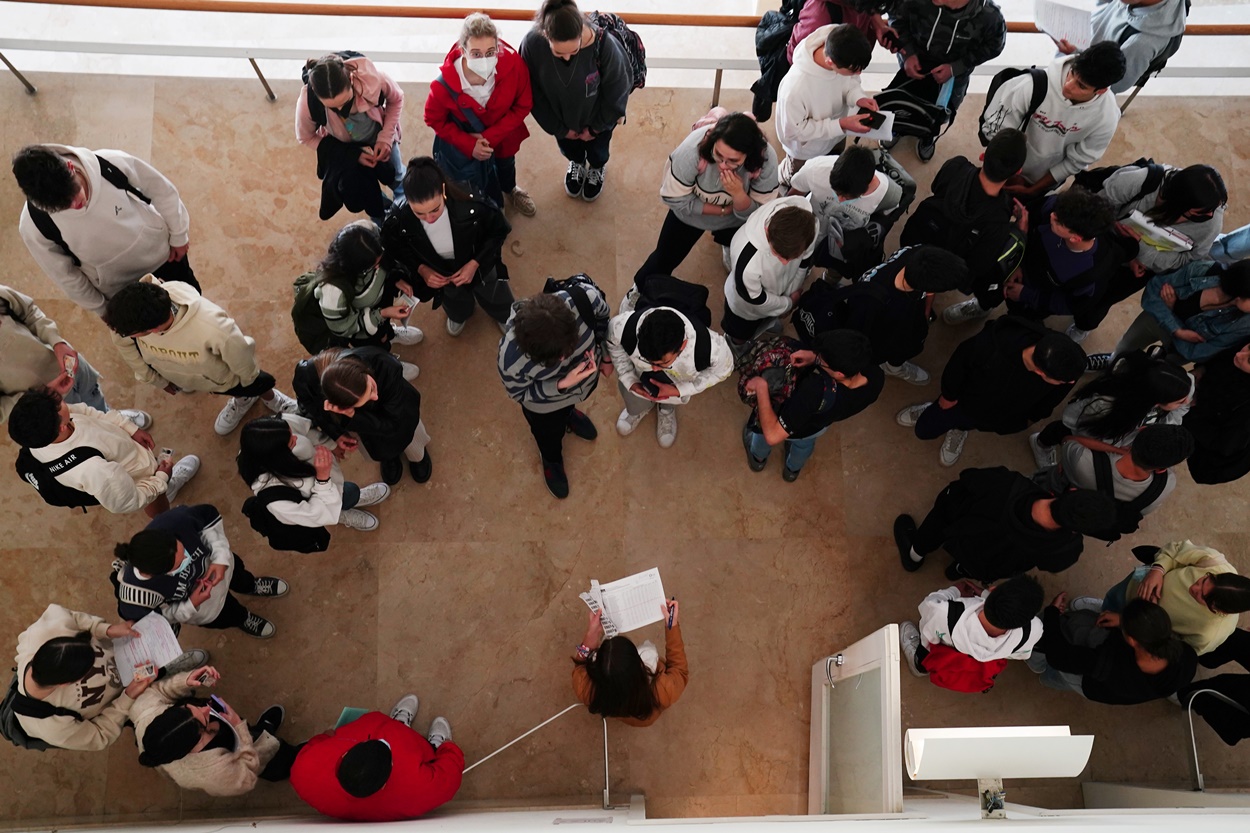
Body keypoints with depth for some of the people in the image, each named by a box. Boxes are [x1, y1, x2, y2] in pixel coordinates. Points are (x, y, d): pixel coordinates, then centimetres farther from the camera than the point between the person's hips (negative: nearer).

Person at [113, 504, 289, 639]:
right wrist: (191, 605, -32)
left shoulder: (176, 520, -45)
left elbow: (208, 514, -21)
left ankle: (251, 586, 71)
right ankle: (243, 619, 61)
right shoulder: (137, 595, -48)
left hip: (207, 562, 3)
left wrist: (221, 556, -28)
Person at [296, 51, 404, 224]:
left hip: (379, 138, 1)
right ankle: (381, 223, 48)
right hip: (344, 149, -1)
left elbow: (396, 99, -16)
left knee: (397, 180, 25)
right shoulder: (307, 103, -40)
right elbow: (306, 138, -17)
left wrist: (386, 137, -25)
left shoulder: (372, 78, -42)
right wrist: (354, 154, -23)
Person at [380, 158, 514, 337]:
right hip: (439, 276, 1)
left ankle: (505, 318, 65)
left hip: (480, 266, -1)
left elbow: (498, 231, -18)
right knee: (458, 314, 33)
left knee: (503, 313, 27)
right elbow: (393, 249, -9)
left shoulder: (471, 206, -41)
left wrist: (475, 263, -26)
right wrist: (420, 269, -23)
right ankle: (460, 314, 71)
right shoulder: (398, 221, -36)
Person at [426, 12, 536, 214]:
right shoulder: (445, 84, -39)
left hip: (503, 131, 3)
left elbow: (523, 106, -20)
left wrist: (491, 137, -25)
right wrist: (469, 145, -24)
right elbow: (434, 120, -17)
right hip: (464, 135, -3)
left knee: (506, 162, 35)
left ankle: (510, 190, 71)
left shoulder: (513, 63, -38)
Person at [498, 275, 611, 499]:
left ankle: (568, 412, 77)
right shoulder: (511, 358, -45)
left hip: (587, 377, 2)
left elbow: (603, 315, -15)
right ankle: (552, 461, 68)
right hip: (544, 403, -2)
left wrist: (607, 355, -3)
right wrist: (561, 385, -37)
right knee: (549, 435, 31)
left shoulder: (584, 297, -42)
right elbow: (519, 394, -22)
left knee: (570, 403, 39)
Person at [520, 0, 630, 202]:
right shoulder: (532, 43, -36)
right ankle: (576, 162, 68)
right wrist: (559, 127, -8)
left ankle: (597, 168, 66)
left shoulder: (603, 44, -41)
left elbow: (616, 92, -21)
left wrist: (595, 127, -9)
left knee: (597, 149, 30)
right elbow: (534, 92, -17)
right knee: (567, 147, 31)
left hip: (597, 115, -1)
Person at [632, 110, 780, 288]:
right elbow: (675, 199, -26)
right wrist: (724, 210, -24)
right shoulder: (694, 147, -41)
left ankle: (730, 247, 61)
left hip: (737, 220, 2)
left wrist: (738, 194, -45)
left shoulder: (766, 159, -36)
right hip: (691, 212, -1)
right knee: (664, 260, 14)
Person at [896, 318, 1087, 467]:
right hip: (964, 402, -1)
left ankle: (961, 428, 51)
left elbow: (1050, 400, -11)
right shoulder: (991, 344, -45)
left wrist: (1032, 418, 7)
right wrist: (949, 396, -5)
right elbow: (960, 361, -20)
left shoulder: (1067, 366, -37)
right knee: (924, 429, 19)